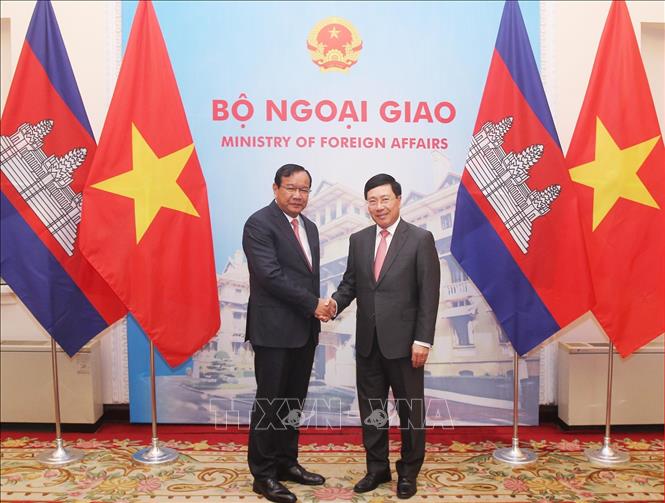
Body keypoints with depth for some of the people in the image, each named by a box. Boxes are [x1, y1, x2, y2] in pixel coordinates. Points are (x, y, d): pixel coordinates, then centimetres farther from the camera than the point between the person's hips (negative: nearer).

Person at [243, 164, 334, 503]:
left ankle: (286, 463, 30)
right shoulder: (259, 223, -11)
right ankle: (263, 475, 17)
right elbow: (270, 275, -20)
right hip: (274, 330, -7)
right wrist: (313, 305, -16)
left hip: (304, 330, 8)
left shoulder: (309, 227, 14)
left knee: (293, 402, 15)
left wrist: (317, 308, 2)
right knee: (270, 403, 3)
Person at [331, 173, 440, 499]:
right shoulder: (358, 240, 7)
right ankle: (377, 468, 31)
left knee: (410, 410, 10)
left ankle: (408, 472, 29)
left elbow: (429, 295, -9)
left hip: (404, 341, -4)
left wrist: (423, 340, -13)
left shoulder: (420, 239, -6)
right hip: (368, 341, 4)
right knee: (371, 409, 14)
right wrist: (334, 304, -13)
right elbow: (350, 284, 8)